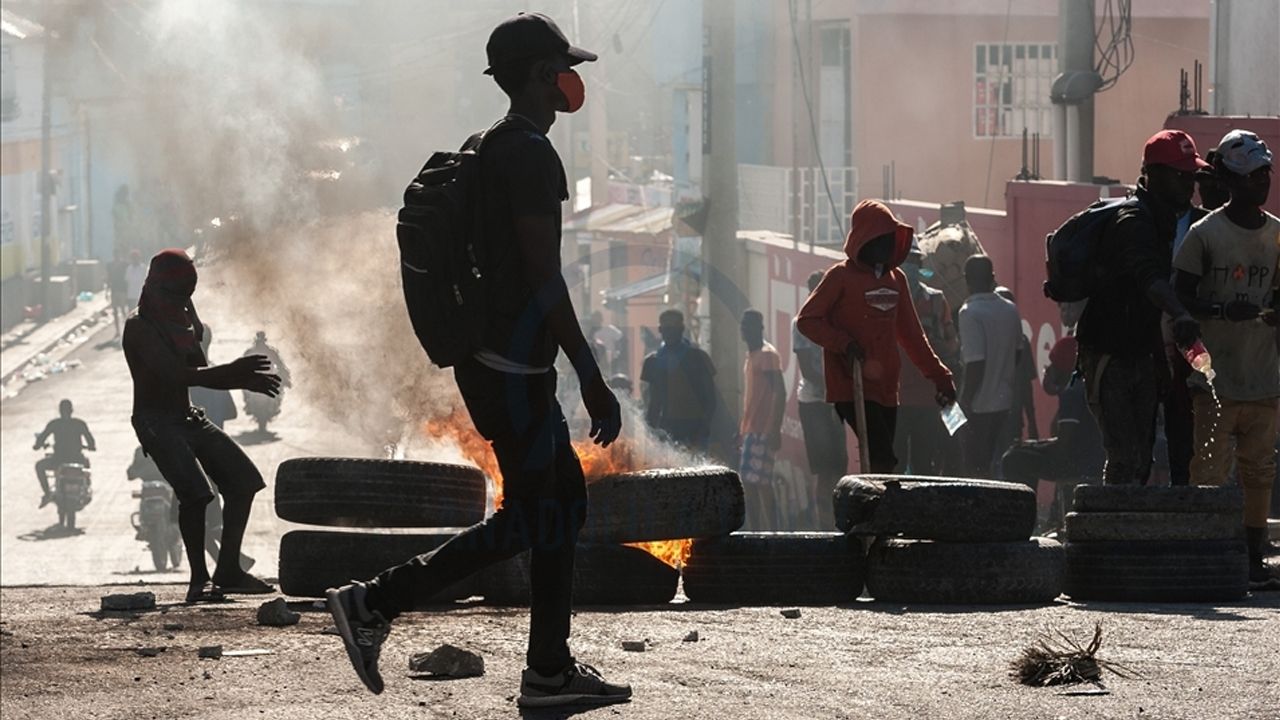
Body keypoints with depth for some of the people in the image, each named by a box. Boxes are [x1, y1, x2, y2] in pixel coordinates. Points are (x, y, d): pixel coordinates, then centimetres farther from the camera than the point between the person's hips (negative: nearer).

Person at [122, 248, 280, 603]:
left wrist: (244, 381, 1)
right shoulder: (139, 327, -13)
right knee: (194, 491, -25)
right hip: (156, 422, -9)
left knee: (243, 480, 2)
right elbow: (176, 374, -25)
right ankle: (199, 579, -18)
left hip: (189, 418, 9)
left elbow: (200, 373, 18)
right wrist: (232, 373, -28)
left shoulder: (182, 322, 13)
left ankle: (228, 570, 6)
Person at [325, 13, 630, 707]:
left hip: (493, 358, 10)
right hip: (515, 368, -10)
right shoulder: (530, 154, -16)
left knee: (563, 499, 12)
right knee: (526, 517, -5)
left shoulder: (493, 148, 16)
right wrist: (592, 381, -20)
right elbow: (544, 277, -21)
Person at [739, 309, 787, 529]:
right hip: (750, 430, 10)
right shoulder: (751, 356, 19)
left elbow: (780, 393, -16)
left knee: (760, 484, -13)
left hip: (763, 431, -10)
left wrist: (776, 430, -23)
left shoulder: (768, 355, -9)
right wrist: (742, 428, 22)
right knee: (749, 485, 8)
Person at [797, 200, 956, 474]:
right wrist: (844, 344, -19)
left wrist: (939, 376, 18)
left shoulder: (896, 278, 15)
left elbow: (911, 334, 21)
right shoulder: (841, 276, -4)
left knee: (881, 461, 5)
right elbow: (807, 320, -5)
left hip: (886, 389, 7)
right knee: (883, 461, -17)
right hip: (851, 387, -7)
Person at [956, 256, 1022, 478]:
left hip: (980, 405, -7)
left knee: (976, 470, -2)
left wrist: (965, 401, -13)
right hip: (1004, 401, 7)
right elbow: (1018, 354, 15)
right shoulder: (1011, 310, 6)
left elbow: (976, 364, -21)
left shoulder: (970, 313, -16)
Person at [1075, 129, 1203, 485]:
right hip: (1108, 357, -9)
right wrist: (1181, 315, -56)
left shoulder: (1167, 220, 12)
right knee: (1124, 459, -15)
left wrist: (1161, 360, 19)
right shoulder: (1133, 221, -19)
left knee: (1141, 460, 9)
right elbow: (1149, 278, -40)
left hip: (1140, 357, 9)